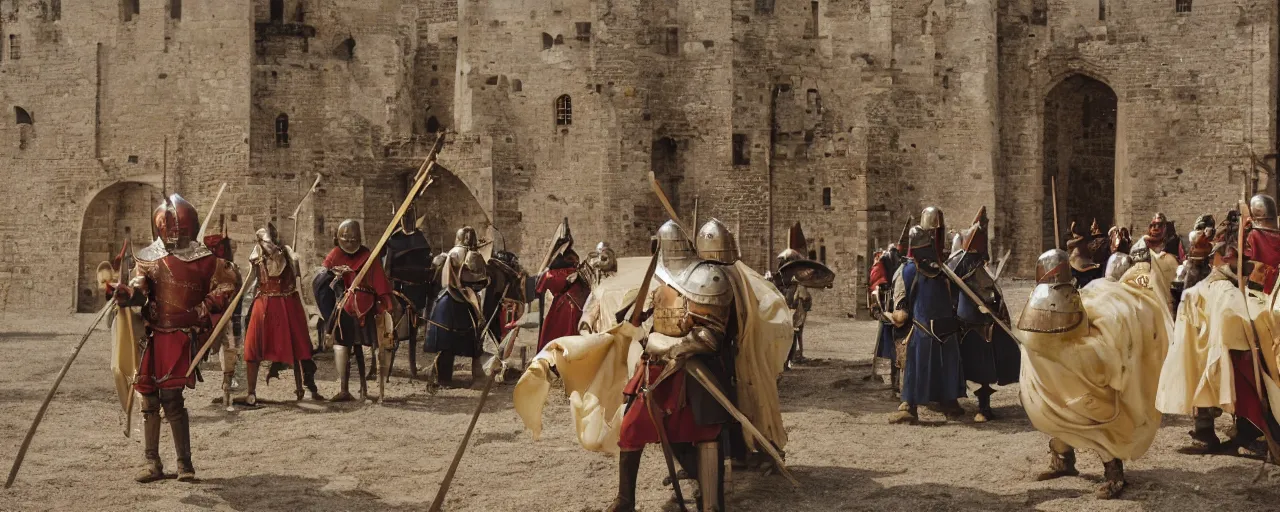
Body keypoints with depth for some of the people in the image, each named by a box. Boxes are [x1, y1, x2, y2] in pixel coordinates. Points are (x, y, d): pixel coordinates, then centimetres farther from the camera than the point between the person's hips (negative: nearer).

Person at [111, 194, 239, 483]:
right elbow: (140, 286, -7)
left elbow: (227, 288, 4)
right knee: (149, 398, 7)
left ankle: (185, 463, -1)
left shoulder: (202, 259, 0)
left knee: (172, 397, -13)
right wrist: (128, 293, -30)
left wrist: (199, 312, -5)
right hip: (152, 335, 4)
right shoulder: (149, 258, 8)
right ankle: (152, 464, 18)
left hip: (181, 336, -4)